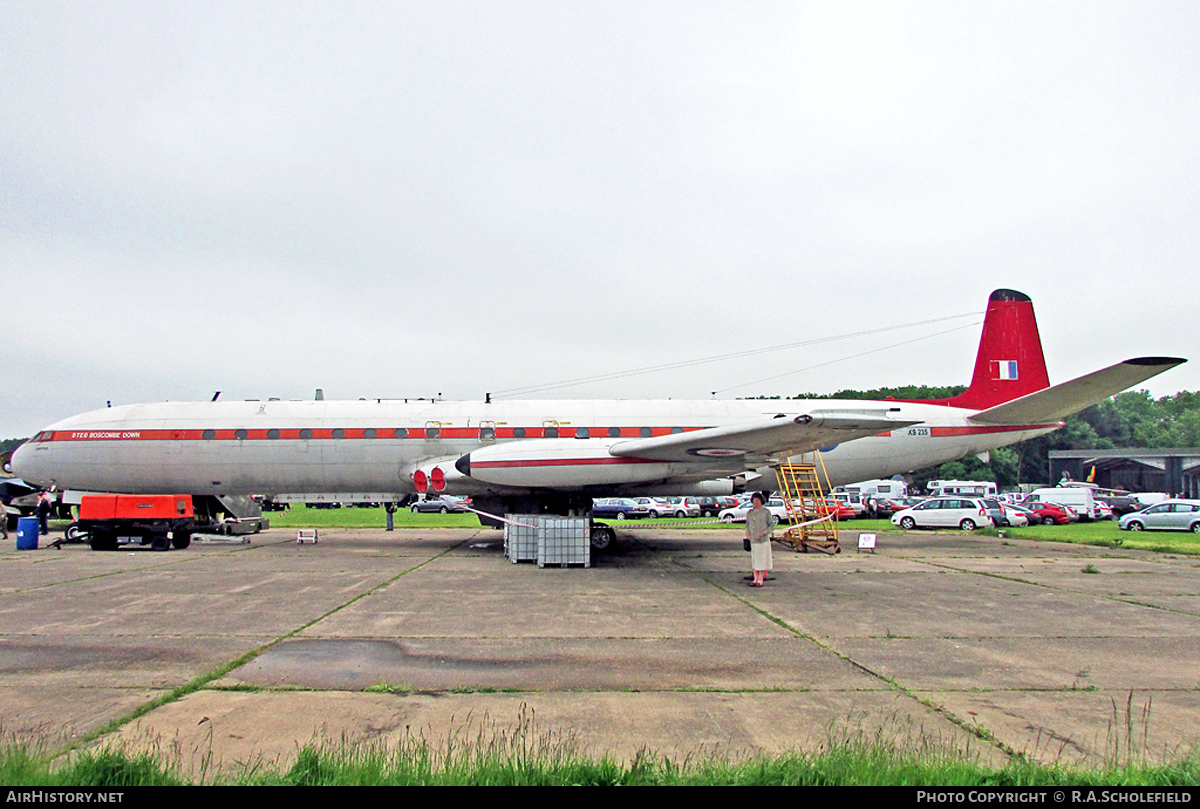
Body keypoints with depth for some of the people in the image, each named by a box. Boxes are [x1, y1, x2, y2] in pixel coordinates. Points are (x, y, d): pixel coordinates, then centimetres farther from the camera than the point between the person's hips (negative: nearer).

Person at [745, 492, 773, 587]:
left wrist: (764, 532, -16)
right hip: (753, 540, 4)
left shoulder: (766, 512, -2)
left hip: (763, 540, -4)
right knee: (754, 560, 7)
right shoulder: (749, 513, 11)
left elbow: (772, 525, -1)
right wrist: (747, 531, 1)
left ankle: (761, 580, 4)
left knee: (762, 560, -1)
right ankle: (755, 579, 14)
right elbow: (747, 524, 21)